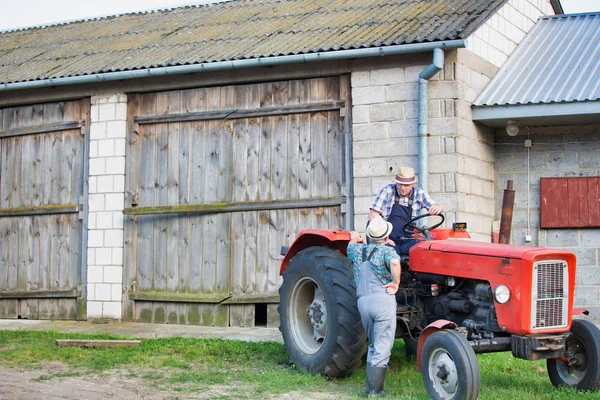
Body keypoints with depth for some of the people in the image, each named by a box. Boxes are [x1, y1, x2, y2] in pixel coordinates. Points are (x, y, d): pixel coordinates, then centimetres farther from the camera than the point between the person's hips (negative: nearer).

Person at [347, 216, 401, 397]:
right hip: (383, 300, -6)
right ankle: (375, 391, -7)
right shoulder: (387, 250, -3)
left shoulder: (357, 250, 14)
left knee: (373, 345, 20)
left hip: (363, 302, 6)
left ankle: (371, 387, 20)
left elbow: (350, 246, 38)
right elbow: (395, 262, -26)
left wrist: (354, 239, 58)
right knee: (382, 348, -3)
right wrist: (396, 283, -12)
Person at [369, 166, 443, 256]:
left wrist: (437, 208, -25)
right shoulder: (387, 191, 0)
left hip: (409, 241, 3)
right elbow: (373, 214, -3)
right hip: (389, 241, -2)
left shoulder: (419, 194, 8)